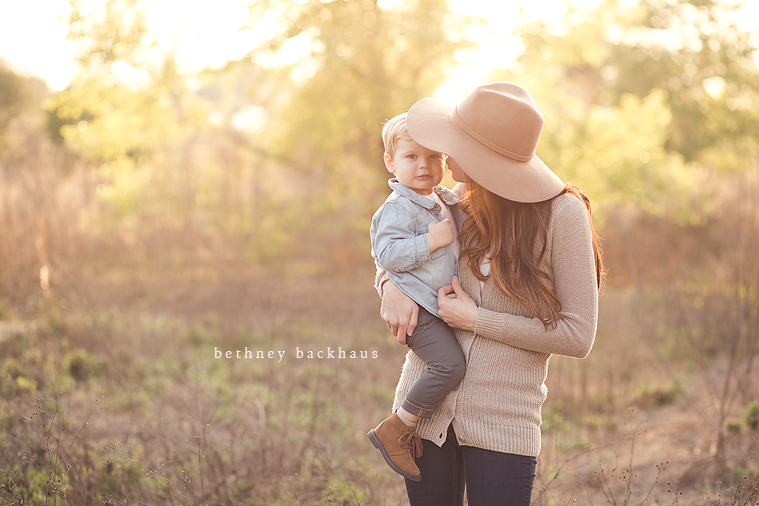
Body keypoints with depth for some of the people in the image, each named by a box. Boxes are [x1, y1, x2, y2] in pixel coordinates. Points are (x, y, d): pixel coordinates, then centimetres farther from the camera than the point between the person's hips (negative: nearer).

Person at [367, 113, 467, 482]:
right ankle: (394, 430, -12)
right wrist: (430, 240, -24)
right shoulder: (397, 209, -13)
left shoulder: (446, 202, 15)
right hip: (415, 308, -9)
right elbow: (387, 255, -23)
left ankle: (412, 427, 19)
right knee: (450, 363, -22)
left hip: (443, 304, 9)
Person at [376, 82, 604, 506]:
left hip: (503, 420, -4)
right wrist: (392, 286, -5)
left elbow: (578, 336, -11)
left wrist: (475, 319, -13)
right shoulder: (461, 201, 3)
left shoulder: (563, 213, -11)